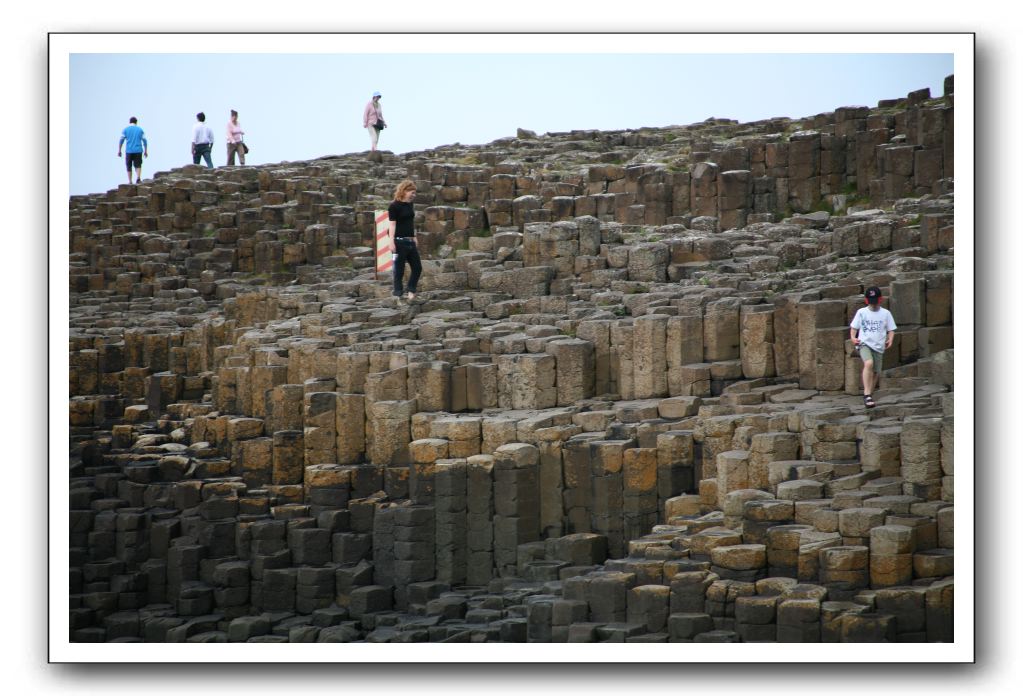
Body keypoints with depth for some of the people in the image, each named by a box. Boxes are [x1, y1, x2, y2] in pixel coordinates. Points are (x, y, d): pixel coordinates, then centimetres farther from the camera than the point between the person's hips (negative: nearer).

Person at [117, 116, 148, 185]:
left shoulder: (125, 130, 4)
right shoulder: (140, 130, 7)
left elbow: (121, 140, 0)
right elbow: (145, 141, 5)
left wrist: (119, 151, 5)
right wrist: (146, 151, 11)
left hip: (129, 151, -1)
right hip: (138, 151, 1)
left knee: (129, 166, 11)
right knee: (138, 166, 6)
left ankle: (130, 181, 10)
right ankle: (138, 178, -18)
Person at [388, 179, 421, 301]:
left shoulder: (410, 205, 12)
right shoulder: (394, 206, -10)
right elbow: (392, 224, -14)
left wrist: (414, 237, 19)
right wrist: (392, 242, -19)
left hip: (410, 241, 8)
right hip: (400, 241, -8)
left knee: (417, 268, 9)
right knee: (399, 269, -1)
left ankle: (411, 291, 21)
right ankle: (397, 294, 6)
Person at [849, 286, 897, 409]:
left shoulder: (885, 313, 7)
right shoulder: (861, 312, 5)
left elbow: (891, 329, 11)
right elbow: (854, 327, 11)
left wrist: (890, 340, -8)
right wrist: (853, 337, -8)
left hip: (879, 346, 3)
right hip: (864, 343, -3)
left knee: (875, 372, 6)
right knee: (869, 363, -29)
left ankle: (869, 395, 27)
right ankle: (867, 394, -31)